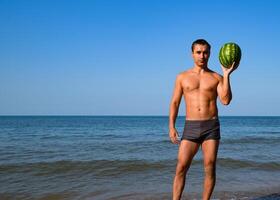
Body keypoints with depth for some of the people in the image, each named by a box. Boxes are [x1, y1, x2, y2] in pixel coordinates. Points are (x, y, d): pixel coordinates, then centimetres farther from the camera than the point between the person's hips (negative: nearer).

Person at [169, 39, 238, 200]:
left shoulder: (216, 77, 8)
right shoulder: (182, 77, 10)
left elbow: (226, 100, -7)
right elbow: (175, 103, 7)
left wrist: (227, 74, -10)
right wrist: (171, 126, -4)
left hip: (212, 126, 0)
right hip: (191, 127, 0)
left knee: (210, 168, 0)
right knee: (181, 168, -7)